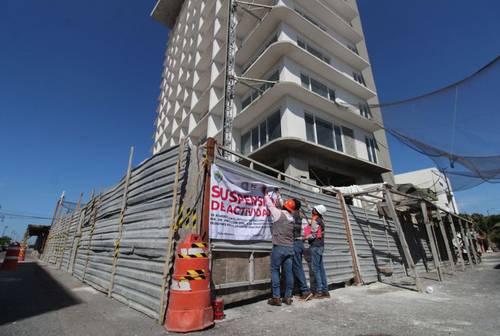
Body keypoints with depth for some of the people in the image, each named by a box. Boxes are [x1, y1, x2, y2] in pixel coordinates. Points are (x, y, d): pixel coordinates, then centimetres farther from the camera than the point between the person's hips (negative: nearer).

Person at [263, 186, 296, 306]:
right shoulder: (291, 218, 11)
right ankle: (288, 297, 14)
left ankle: (276, 297, 2)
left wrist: (265, 194, 22)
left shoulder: (278, 213, -7)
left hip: (279, 247, -6)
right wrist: (278, 198, 38)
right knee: (288, 272, 8)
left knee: (275, 271, 2)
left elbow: (270, 205, 6)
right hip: (290, 248, 6)